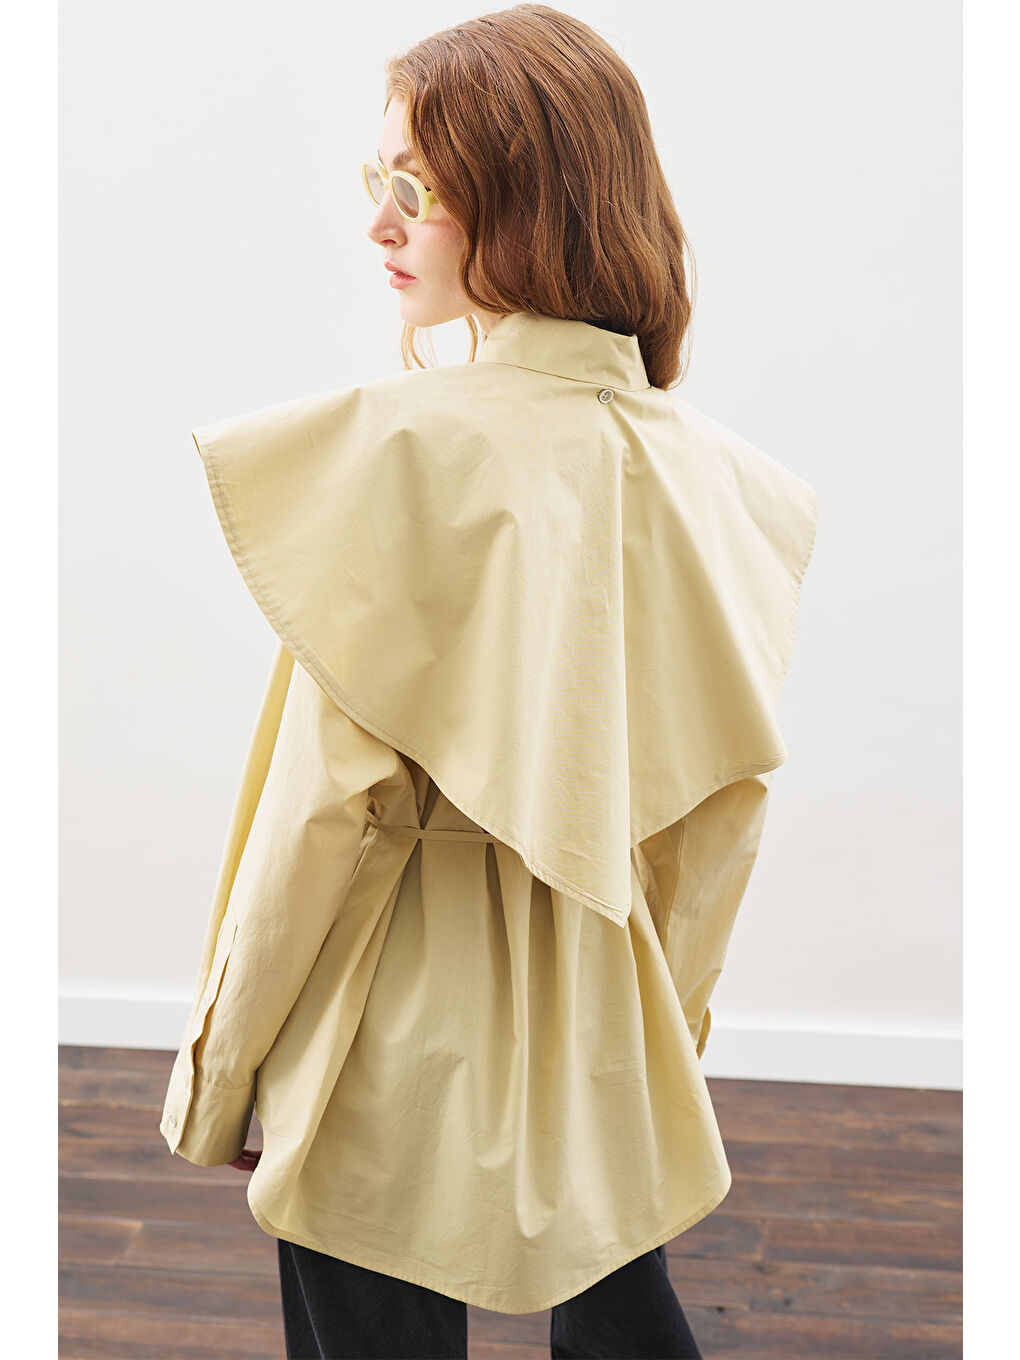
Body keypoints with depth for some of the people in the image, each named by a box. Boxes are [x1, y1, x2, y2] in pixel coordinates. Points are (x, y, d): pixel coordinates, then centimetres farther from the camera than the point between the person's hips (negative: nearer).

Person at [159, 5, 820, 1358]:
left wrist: (216, 1066, -6)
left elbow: (332, 804, -19)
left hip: (397, 1062, -5)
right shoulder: (706, 463, -4)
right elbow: (721, 793, 4)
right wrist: (662, 1019, 17)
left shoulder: (408, 441, -21)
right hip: (609, 1065, 6)